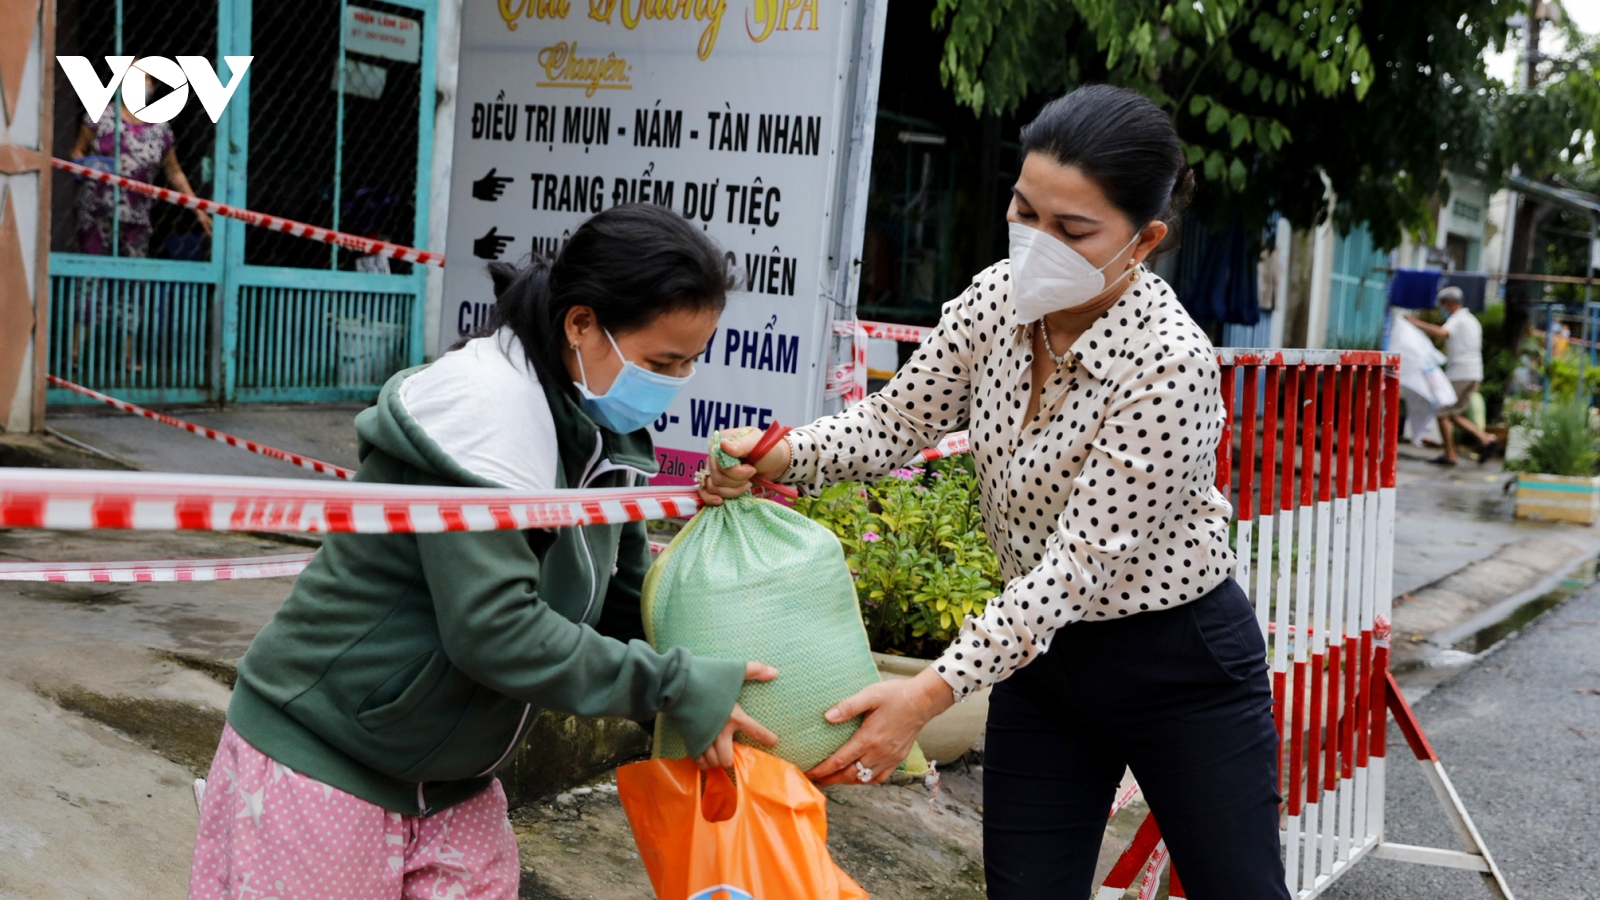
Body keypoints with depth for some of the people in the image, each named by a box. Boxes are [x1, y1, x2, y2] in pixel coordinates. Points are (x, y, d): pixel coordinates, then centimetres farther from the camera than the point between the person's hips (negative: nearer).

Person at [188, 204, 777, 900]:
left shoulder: (606, 438, 1)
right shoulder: (483, 405, -24)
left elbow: (628, 599, 7)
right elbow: (493, 628, -30)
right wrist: (675, 689, -25)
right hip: (321, 760, -7)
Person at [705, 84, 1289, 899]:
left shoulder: (1170, 364, -28)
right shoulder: (996, 299, -9)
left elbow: (1080, 561, -29)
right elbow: (893, 424, 1)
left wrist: (932, 692, -34)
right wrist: (778, 456, -20)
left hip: (1181, 668, -5)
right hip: (1042, 649, 5)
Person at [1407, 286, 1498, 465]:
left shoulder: (1457, 319, -9)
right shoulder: (1472, 320, 22)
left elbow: (1441, 332, -31)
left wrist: (1417, 323, -26)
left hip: (1459, 374, -9)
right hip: (1474, 375, 9)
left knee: (1442, 413, -2)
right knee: (1453, 414, 15)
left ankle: (1449, 455, -3)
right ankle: (1485, 439, 4)